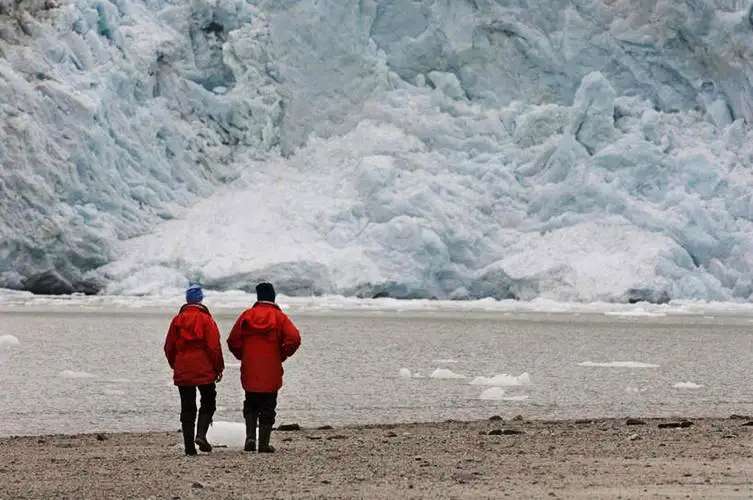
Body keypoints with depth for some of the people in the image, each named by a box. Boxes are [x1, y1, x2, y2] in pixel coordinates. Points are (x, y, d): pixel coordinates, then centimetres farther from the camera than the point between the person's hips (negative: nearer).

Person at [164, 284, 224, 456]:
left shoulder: (177, 320, 4)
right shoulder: (206, 319, -7)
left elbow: (169, 347, 9)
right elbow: (214, 346, -10)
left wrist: (174, 365, 23)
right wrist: (219, 368, 1)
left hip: (182, 371, 3)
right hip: (205, 370, -3)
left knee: (187, 408, 6)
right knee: (208, 403, 10)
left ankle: (189, 446, 3)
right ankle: (201, 434, -11)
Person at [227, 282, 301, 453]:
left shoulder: (246, 315, 2)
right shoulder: (280, 317, -3)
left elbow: (233, 341, 0)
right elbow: (294, 339, -15)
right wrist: (282, 355, -1)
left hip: (249, 372, 2)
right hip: (271, 373, -2)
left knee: (251, 405, 17)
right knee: (268, 408, 5)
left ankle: (250, 437, 1)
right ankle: (264, 443, 3)